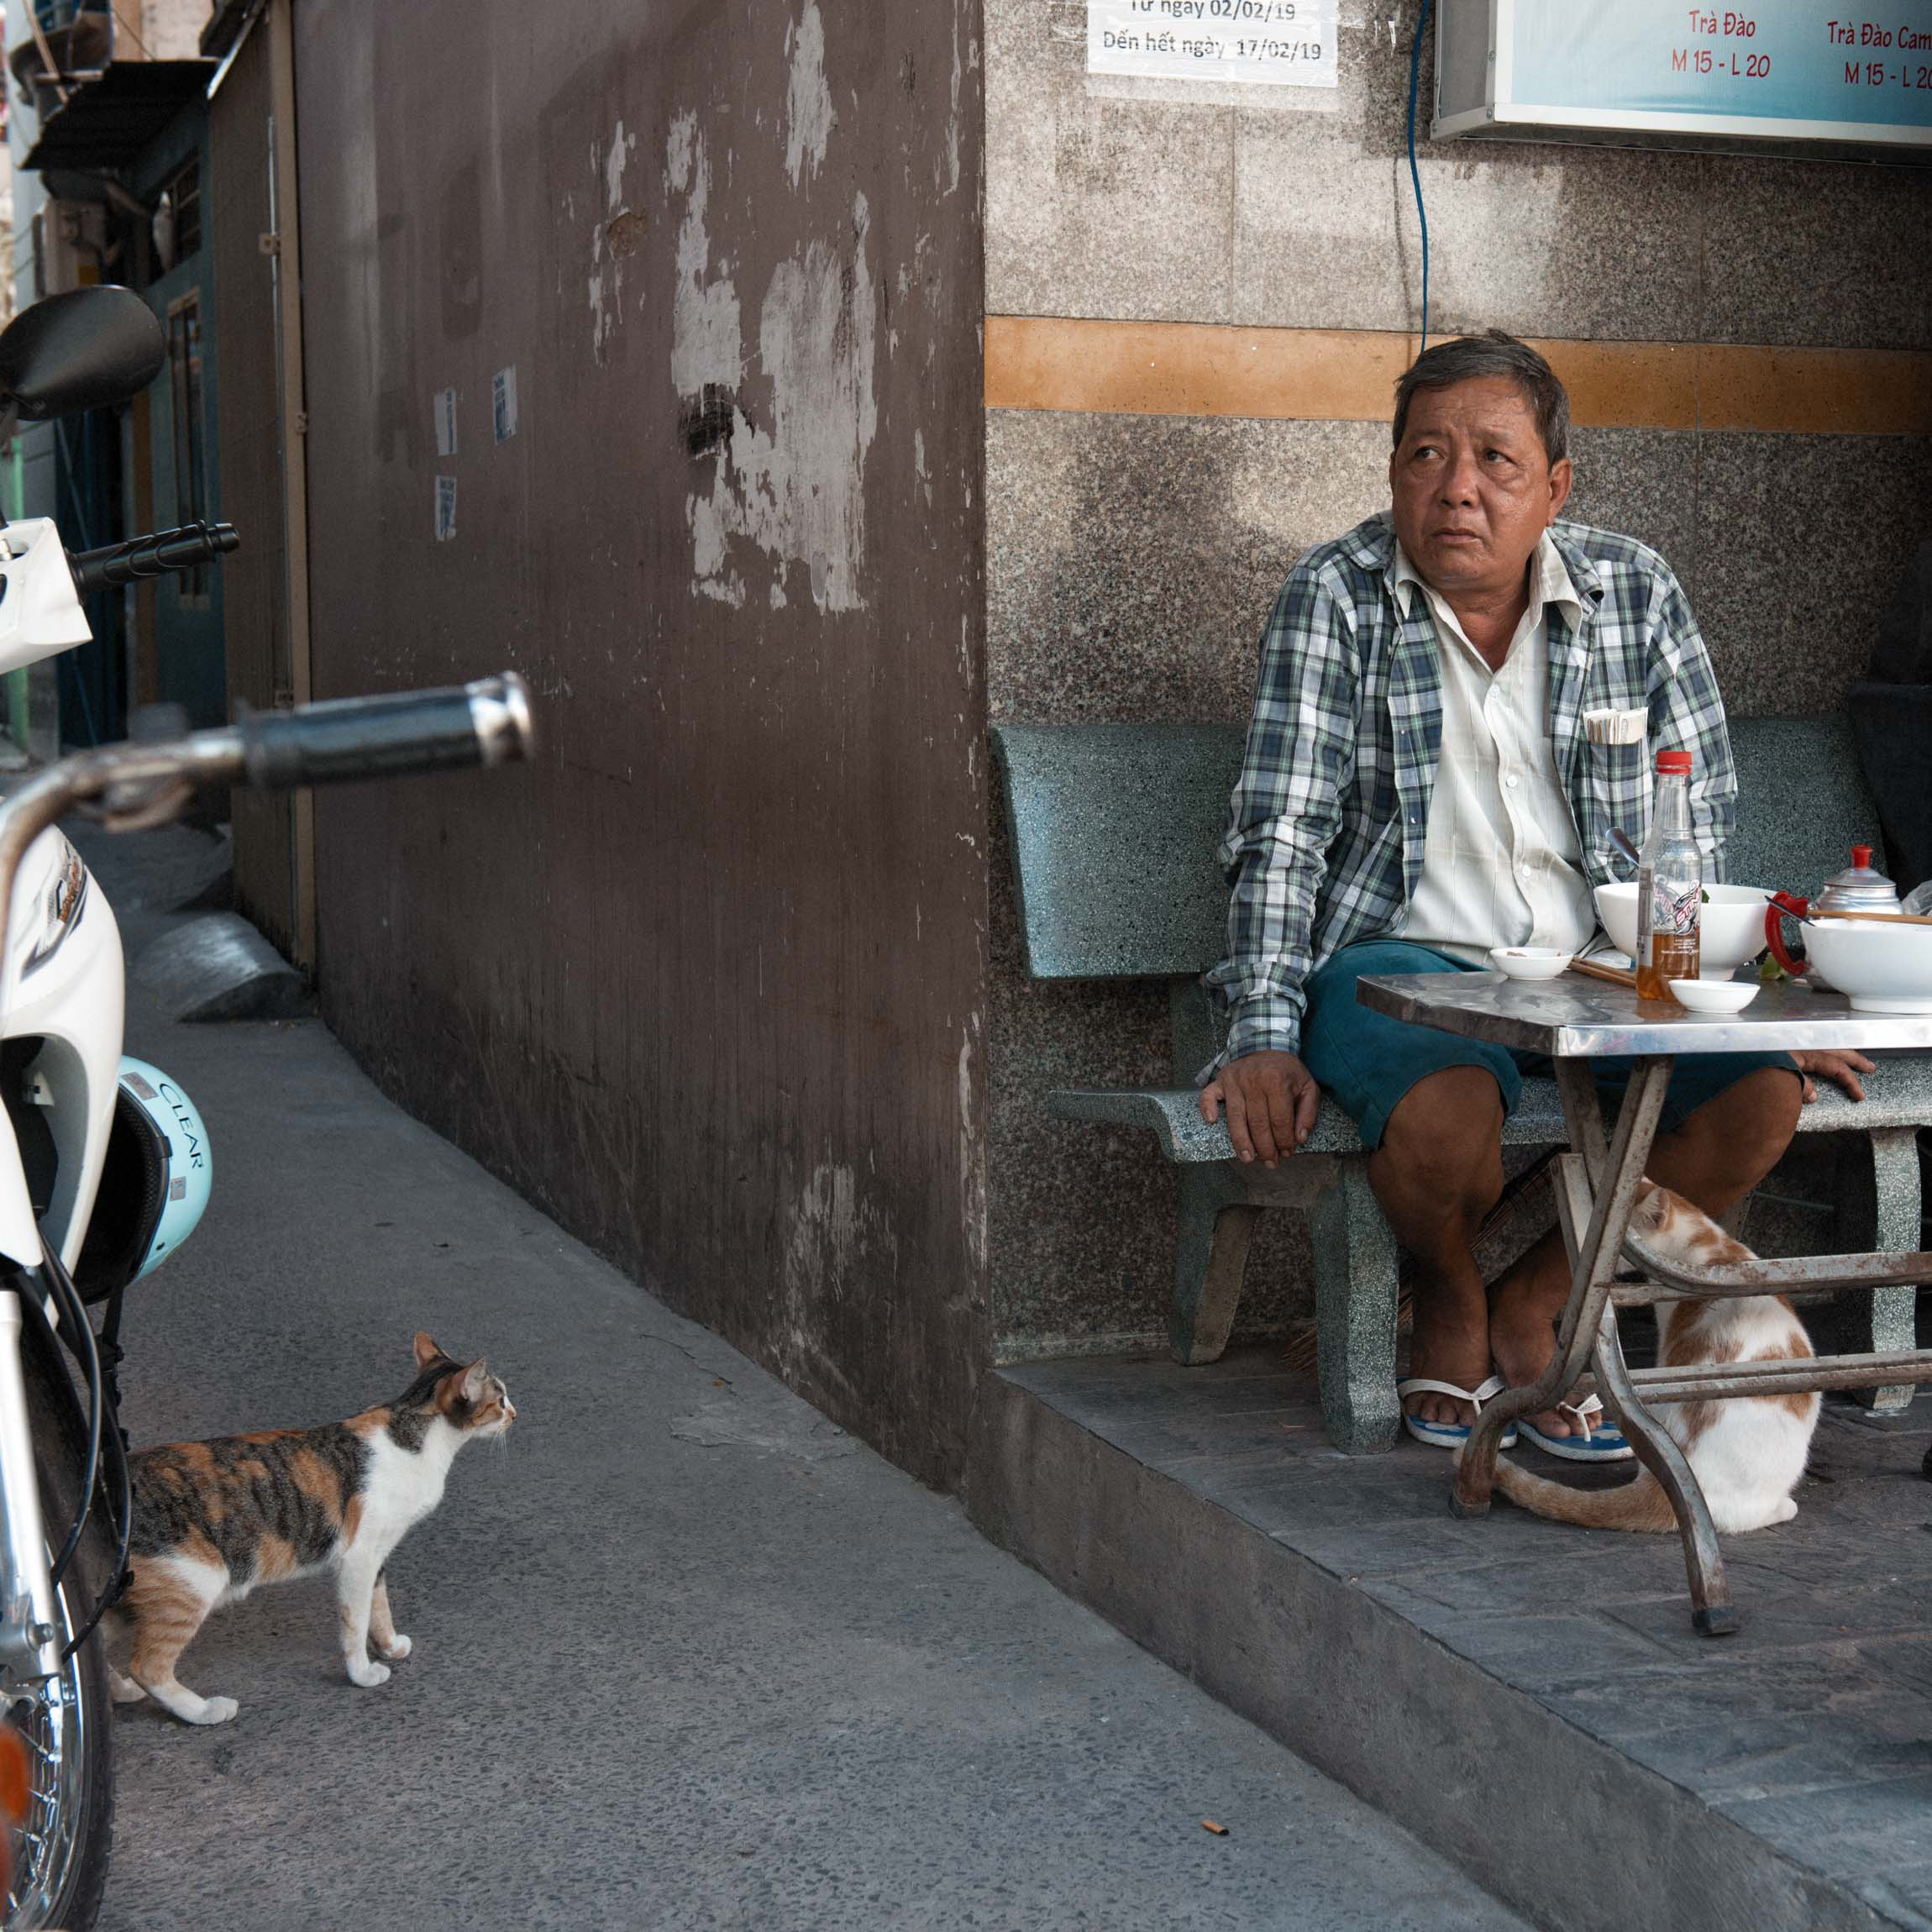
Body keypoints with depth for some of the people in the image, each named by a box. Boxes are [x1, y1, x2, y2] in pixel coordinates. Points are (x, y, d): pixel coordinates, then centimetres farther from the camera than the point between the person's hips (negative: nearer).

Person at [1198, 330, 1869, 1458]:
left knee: (1766, 1092, -22)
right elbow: (1283, 829, -10)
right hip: (1401, 953, -3)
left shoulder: (1637, 592, 2)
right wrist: (1265, 1038, -19)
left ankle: (1536, 1303, 1)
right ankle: (1451, 1302, 3)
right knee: (1449, 1111, -35)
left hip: (1600, 959, 3)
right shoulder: (1337, 596, -5)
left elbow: (1697, 830, 8)